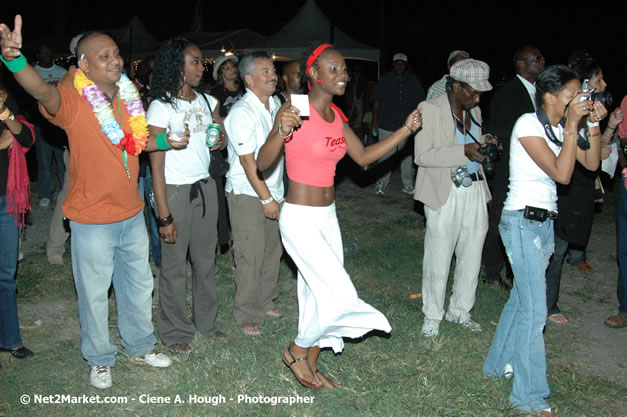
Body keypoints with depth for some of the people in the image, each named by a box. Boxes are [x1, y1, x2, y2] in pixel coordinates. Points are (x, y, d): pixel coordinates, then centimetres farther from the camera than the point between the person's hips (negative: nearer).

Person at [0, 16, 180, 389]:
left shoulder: (127, 95, 1)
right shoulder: (73, 100, -18)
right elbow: (42, 91, -41)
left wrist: (165, 141, -3)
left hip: (132, 214, 6)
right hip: (92, 220, -6)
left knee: (138, 285, 21)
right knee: (94, 293, 10)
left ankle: (141, 346, 43)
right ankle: (100, 359, 33)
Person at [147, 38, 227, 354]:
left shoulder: (207, 102, 6)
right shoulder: (161, 107, -11)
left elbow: (221, 137, 22)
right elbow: (156, 165, -13)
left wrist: (219, 138, -4)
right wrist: (164, 216, -17)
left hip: (205, 187, 6)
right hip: (176, 191, -6)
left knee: (206, 259, 13)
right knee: (175, 265, 3)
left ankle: (205, 321, 30)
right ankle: (176, 331, 19)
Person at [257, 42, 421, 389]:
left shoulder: (336, 115, 8)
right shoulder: (295, 110, -15)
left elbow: (363, 156, 13)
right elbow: (262, 163, -19)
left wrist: (406, 129, 8)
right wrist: (282, 132, -38)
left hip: (327, 217, 8)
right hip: (300, 219, -8)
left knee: (318, 295, 14)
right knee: (341, 295, -8)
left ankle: (310, 365, 32)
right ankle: (296, 350, 17)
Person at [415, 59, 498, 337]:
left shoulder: (474, 111, 11)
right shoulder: (430, 109, -9)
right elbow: (422, 155, -15)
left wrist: (485, 142, 2)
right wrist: (464, 151, -24)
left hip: (475, 191, 7)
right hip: (445, 194, -6)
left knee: (471, 257, 13)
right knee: (439, 259, 2)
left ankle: (460, 311, 31)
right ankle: (432, 316, 19)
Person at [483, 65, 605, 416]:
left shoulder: (557, 128, 10)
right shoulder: (528, 124, -15)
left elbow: (591, 163, 7)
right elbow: (562, 173, -22)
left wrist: (594, 125, -3)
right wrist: (572, 125, -20)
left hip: (543, 222, 9)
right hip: (523, 222, -9)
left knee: (522, 297, 16)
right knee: (534, 308, -6)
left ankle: (500, 363, 33)